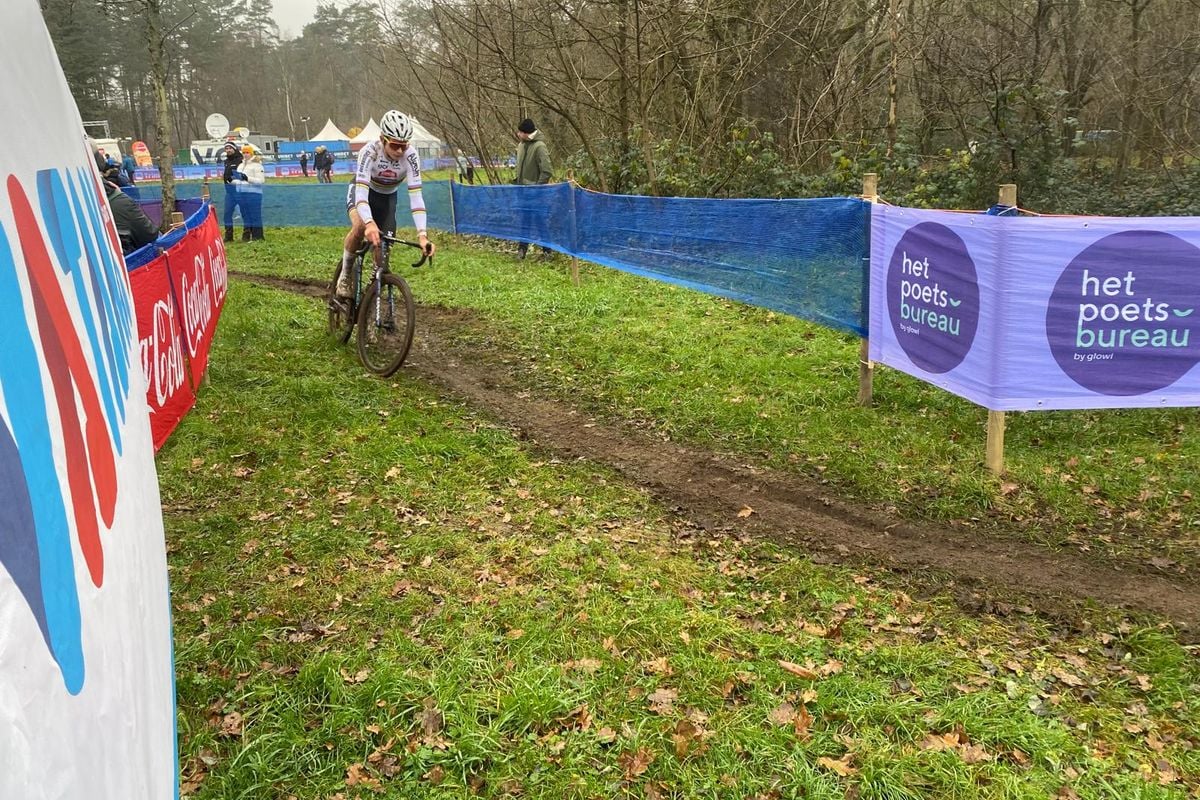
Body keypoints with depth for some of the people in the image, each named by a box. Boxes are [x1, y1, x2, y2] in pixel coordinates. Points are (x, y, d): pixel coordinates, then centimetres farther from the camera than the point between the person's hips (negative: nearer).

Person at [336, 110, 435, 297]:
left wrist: (422, 234, -47)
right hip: (362, 190, -3)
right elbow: (361, 191, -45)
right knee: (360, 226, -32)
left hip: (387, 197, 3)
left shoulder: (410, 156, -30)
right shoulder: (370, 152, -36)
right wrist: (370, 224, -63)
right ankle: (345, 276, -10)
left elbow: (416, 196, -35)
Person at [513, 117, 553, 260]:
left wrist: (537, 188, -19)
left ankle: (546, 250, 11)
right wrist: (517, 180, 14)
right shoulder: (522, 145, 8)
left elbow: (546, 172, -20)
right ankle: (522, 248, 20)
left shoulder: (539, 147, -17)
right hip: (522, 189, 7)